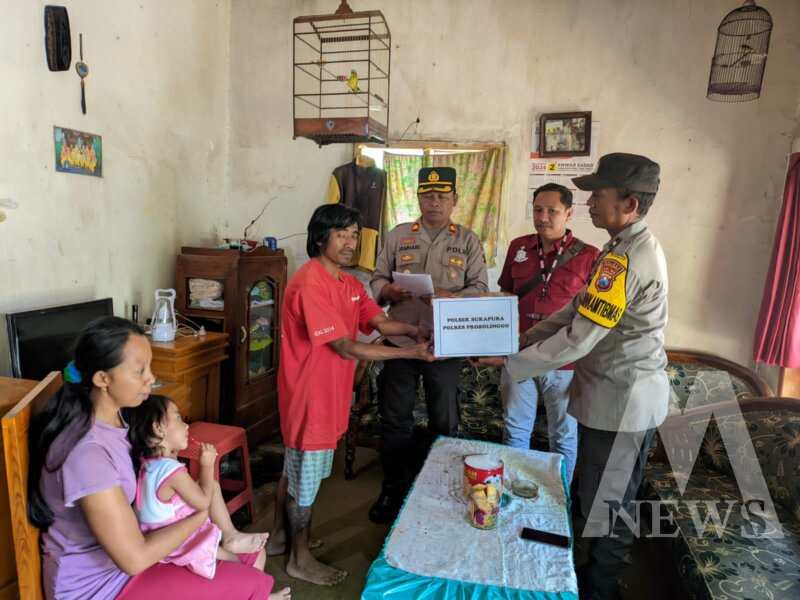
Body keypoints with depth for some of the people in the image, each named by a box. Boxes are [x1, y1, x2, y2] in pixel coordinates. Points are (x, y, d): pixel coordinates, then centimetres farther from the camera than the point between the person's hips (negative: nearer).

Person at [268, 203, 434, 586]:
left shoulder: (349, 283, 6)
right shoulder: (309, 284, -24)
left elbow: (381, 323, -2)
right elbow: (347, 348, -27)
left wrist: (416, 331, -21)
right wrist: (411, 353, -27)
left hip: (330, 393, 9)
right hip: (309, 395, -9)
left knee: (295, 470, 23)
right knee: (305, 479, 9)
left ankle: (280, 537, 43)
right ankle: (300, 559, 31)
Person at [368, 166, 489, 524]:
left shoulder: (468, 241, 5)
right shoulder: (398, 236, 7)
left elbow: (480, 288, -1)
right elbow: (377, 279, 7)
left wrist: (450, 298, -20)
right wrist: (388, 290, -16)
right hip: (400, 340, 1)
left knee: (444, 421, 12)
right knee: (394, 419, 10)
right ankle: (393, 488, 30)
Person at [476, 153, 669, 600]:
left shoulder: (626, 258, -26)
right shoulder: (629, 246, 8)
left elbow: (578, 340, -26)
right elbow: (580, 310, 13)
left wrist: (511, 363, -17)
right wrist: (527, 337, 8)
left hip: (622, 398, -10)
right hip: (612, 390, 10)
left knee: (607, 505, 10)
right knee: (592, 494, 23)